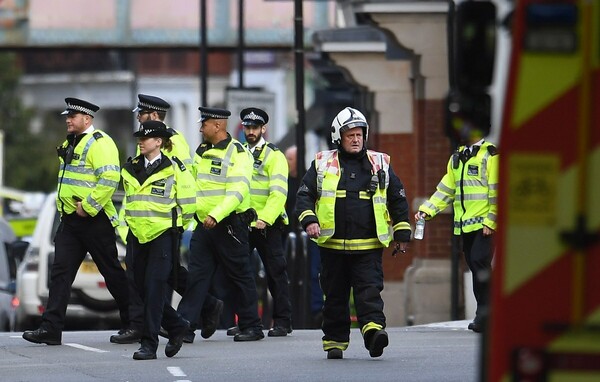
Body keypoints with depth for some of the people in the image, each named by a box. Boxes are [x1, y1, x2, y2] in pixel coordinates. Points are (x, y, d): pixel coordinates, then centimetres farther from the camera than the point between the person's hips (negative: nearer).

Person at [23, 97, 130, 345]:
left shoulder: (100, 143, -13)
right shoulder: (70, 144, 16)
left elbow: (110, 178, -25)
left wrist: (88, 206, -22)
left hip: (94, 221, -9)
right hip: (70, 220, 9)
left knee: (112, 272, 2)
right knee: (61, 272, -1)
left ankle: (132, 324, 16)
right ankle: (51, 328, -6)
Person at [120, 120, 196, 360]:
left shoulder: (173, 169, -6)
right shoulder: (130, 170, 12)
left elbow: (188, 202, 0)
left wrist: (176, 226, 5)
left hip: (163, 235, -6)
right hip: (137, 235, 6)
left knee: (154, 289, -9)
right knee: (142, 288, 6)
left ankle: (149, 344, -8)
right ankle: (177, 327, 25)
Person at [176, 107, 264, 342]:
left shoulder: (238, 154, -11)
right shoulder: (201, 152, 14)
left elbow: (237, 192, -21)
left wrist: (215, 216, -30)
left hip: (229, 225, -7)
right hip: (204, 225, 7)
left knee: (240, 276, 2)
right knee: (195, 276, 1)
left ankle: (251, 327, 10)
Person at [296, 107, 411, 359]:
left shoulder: (379, 165, 9)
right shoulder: (322, 164, 7)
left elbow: (398, 199, 16)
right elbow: (304, 195, 6)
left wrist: (402, 233, 14)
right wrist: (308, 219, -13)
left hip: (369, 246, -1)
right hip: (333, 245, 1)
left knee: (369, 291, -14)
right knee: (335, 295, 7)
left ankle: (374, 329, -27)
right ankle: (334, 341, 15)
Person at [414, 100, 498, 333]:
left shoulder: (488, 154, -6)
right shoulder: (457, 158, 20)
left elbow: (496, 191, -11)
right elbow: (446, 189, 21)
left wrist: (491, 221, -17)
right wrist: (427, 210, 8)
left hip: (484, 225, -8)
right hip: (464, 224, 8)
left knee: (480, 263, -17)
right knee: (475, 268, 8)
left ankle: (485, 313, -15)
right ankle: (484, 314, 12)